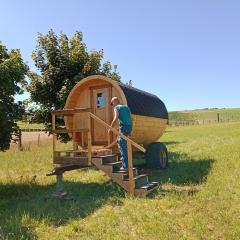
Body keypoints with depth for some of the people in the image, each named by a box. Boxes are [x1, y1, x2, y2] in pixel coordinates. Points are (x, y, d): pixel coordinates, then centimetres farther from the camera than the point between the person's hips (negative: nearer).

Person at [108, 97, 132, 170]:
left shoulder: (116, 108, 1)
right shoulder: (126, 107, 22)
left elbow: (115, 118, -16)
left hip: (124, 127, -8)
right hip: (130, 127, 8)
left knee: (122, 146, -3)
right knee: (118, 140, 28)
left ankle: (125, 165, -4)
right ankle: (124, 157, 27)